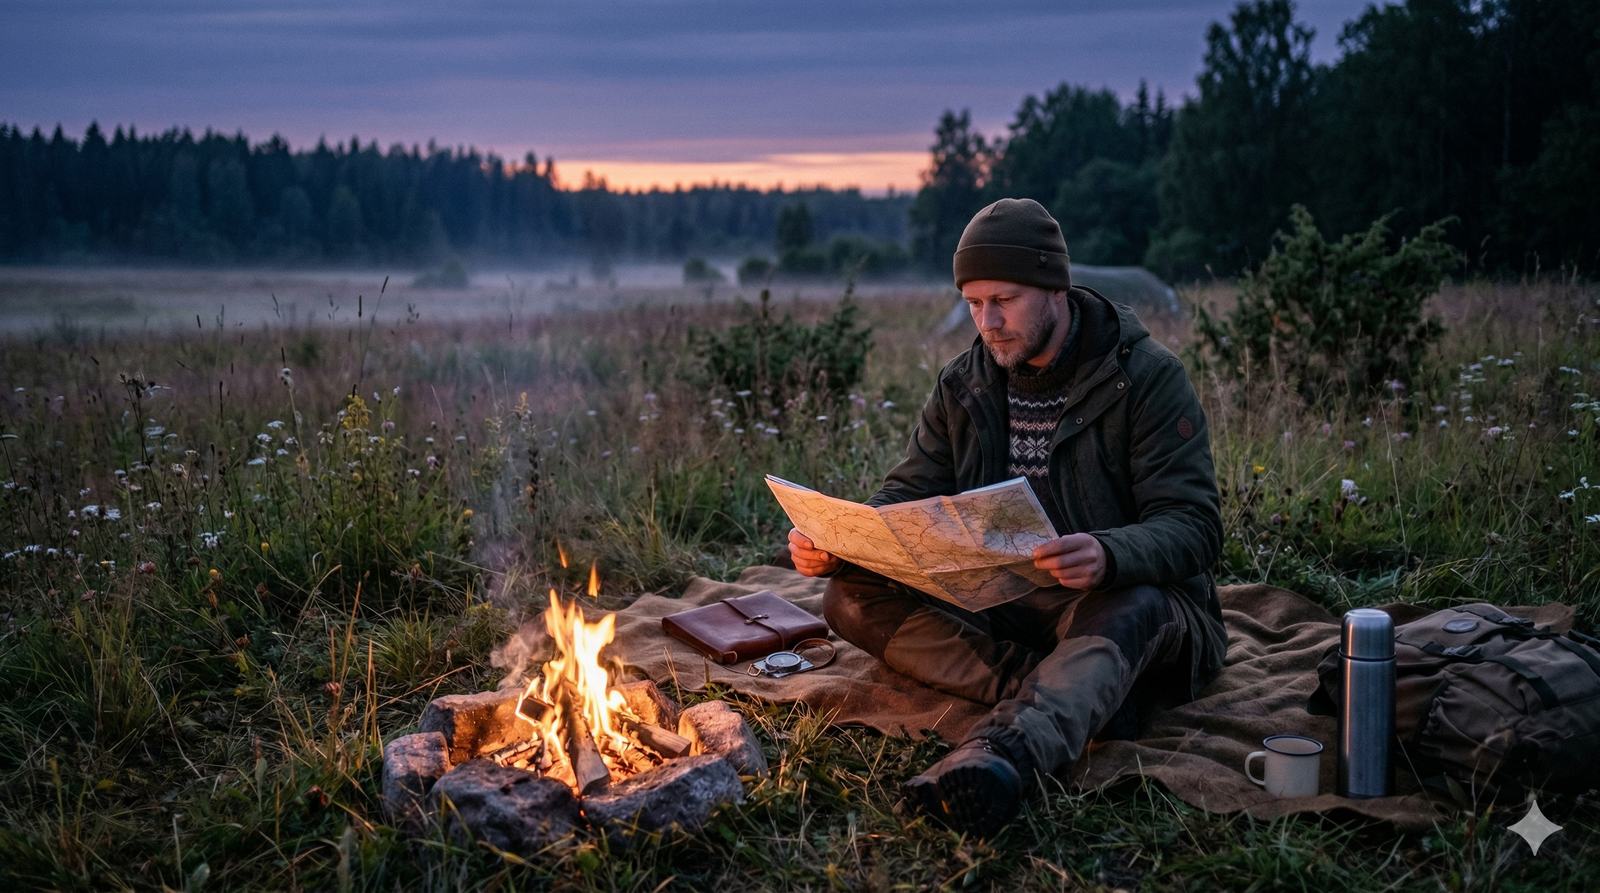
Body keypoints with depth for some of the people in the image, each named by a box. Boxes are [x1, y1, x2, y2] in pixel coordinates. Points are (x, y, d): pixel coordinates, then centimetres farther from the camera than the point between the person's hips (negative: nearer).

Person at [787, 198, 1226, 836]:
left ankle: (1001, 752, -68)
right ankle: (1079, 698, -30)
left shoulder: (1148, 377, -10)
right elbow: (908, 498, 6)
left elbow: (1194, 525, -18)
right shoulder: (963, 387, 5)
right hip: (1003, 611, 5)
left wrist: (1109, 556, -41)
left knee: (1132, 608, -41)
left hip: (1124, 599, -5)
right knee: (854, 598, -18)